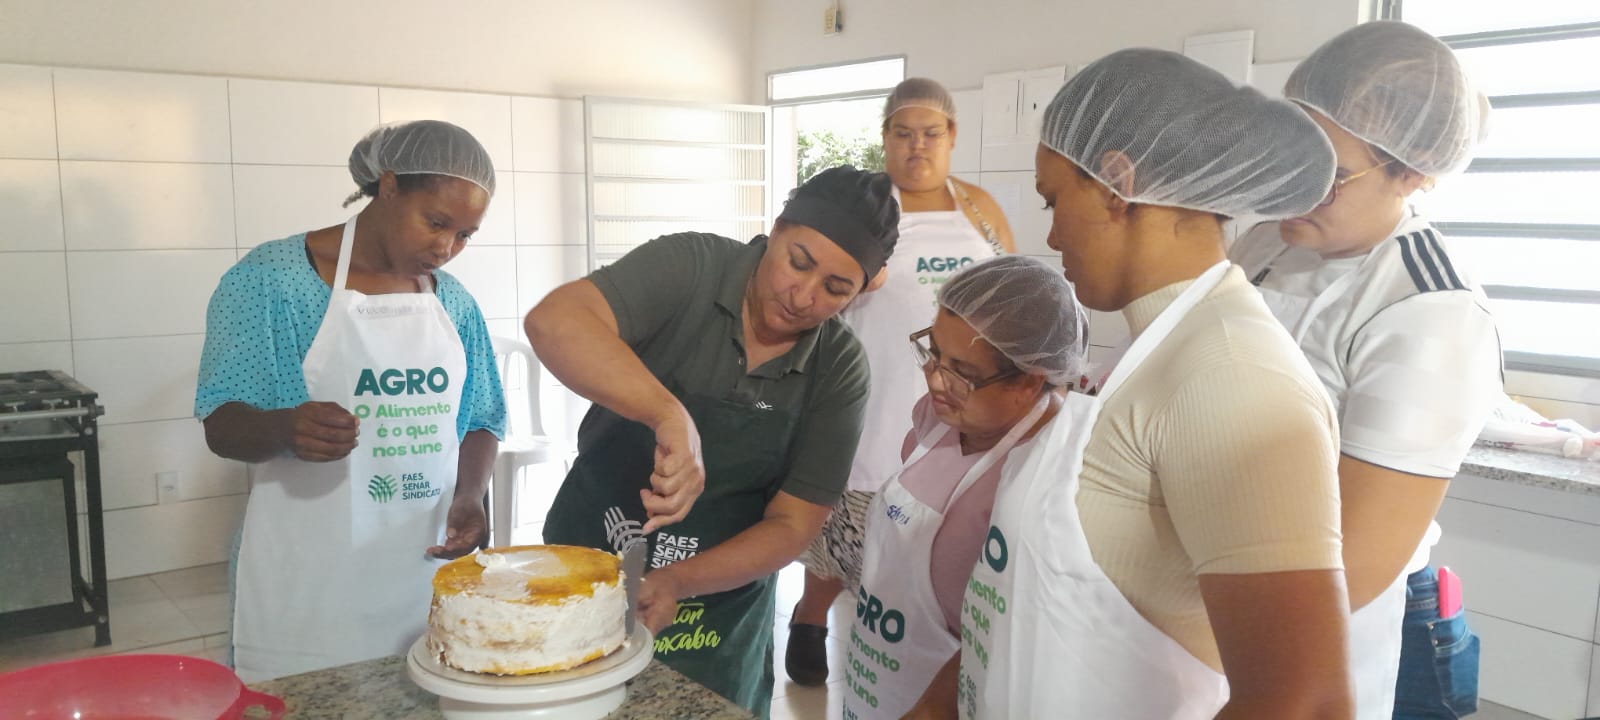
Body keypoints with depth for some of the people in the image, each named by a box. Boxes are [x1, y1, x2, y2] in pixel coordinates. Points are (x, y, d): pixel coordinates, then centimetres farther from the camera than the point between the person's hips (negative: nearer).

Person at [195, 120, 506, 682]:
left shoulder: (454, 303, 7)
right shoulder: (269, 279, -6)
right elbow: (222, 426, -7)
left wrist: (469, 497, -5)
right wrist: (284, 429, -29)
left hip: (429, 572, 4)